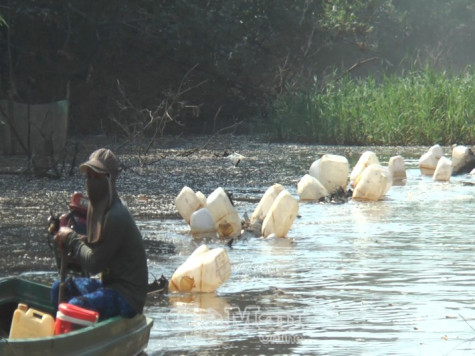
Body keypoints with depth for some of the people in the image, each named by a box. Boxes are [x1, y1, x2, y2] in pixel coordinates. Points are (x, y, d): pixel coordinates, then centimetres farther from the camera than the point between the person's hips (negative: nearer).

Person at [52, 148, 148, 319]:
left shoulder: (116, 216, -21)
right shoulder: (97, 207, 9)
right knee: (59, 289, 10)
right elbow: (91, 252, 13)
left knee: (76, 305, -28)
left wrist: (71, 238, -7)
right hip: (109, 284, 10)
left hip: (128, 297, -10)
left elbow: (94, 264, -19)